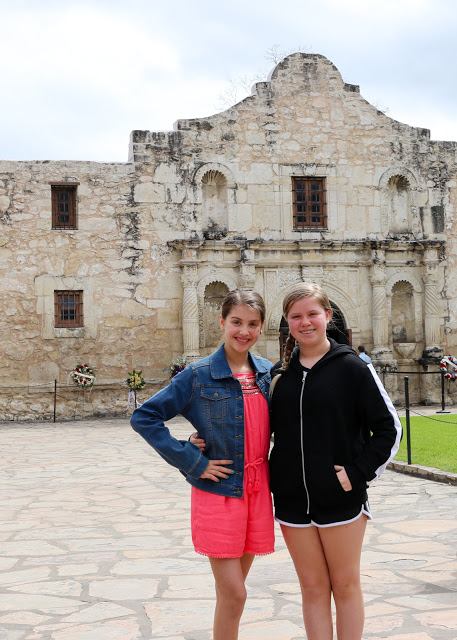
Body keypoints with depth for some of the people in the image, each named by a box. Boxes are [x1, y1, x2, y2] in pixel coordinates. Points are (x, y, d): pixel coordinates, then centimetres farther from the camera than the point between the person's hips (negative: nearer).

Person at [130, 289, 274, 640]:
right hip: (218, 490, -4)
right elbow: (144, 418, -9)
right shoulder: (199, 375, -9)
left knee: (233, 590, 14)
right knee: (233, 594, -4)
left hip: (257, 489, 5)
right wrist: (191, 462, -12)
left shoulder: (269, 372, 4)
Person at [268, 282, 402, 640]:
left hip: (341, 499, -3)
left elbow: (389, 427, -4)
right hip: (293, 500, 3)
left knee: (345, 584, 8)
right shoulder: (279, 373, 6)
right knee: (313, 587, 11)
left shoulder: (351, 366, -5)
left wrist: (358, 473, -11)